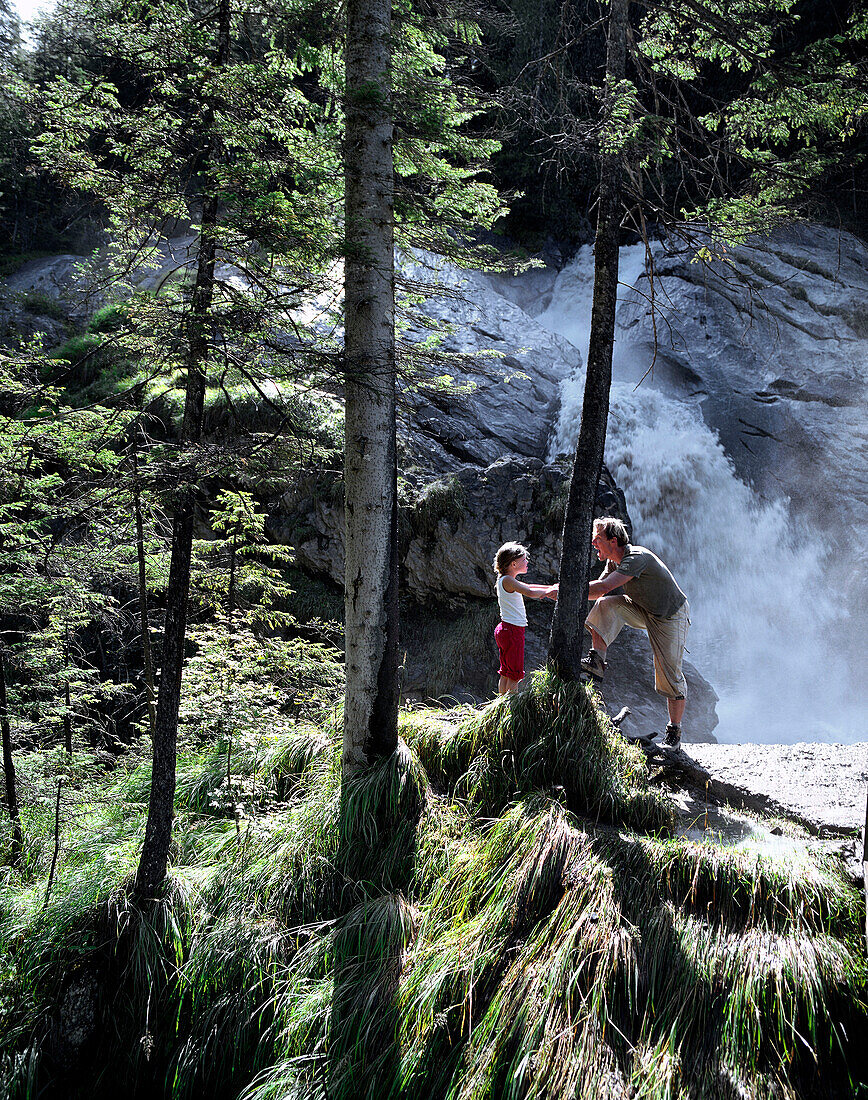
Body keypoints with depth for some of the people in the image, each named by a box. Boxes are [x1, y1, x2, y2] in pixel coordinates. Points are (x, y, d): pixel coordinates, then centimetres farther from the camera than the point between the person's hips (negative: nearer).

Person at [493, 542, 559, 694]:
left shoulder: (506, 580, 13)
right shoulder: (507, 580, -17)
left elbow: (528, 587, 21)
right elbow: (530, 593, -26)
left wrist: (550, 588, 12)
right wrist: (548, 591, -9)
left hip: (505, 630, 10)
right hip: (513, 630, -10)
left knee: (505, 673, 15)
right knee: (515, 675, -3)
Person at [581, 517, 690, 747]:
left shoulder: (637, 558, -33)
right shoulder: (613, 562, -5)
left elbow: (602, 587, -40)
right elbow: (599, 588, -4)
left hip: (671, 616, -7)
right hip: (643, 611, 7)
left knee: (670, 673, -6)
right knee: (605, 605, -19)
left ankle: (674, 731, 8)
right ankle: (597, 661, -18)